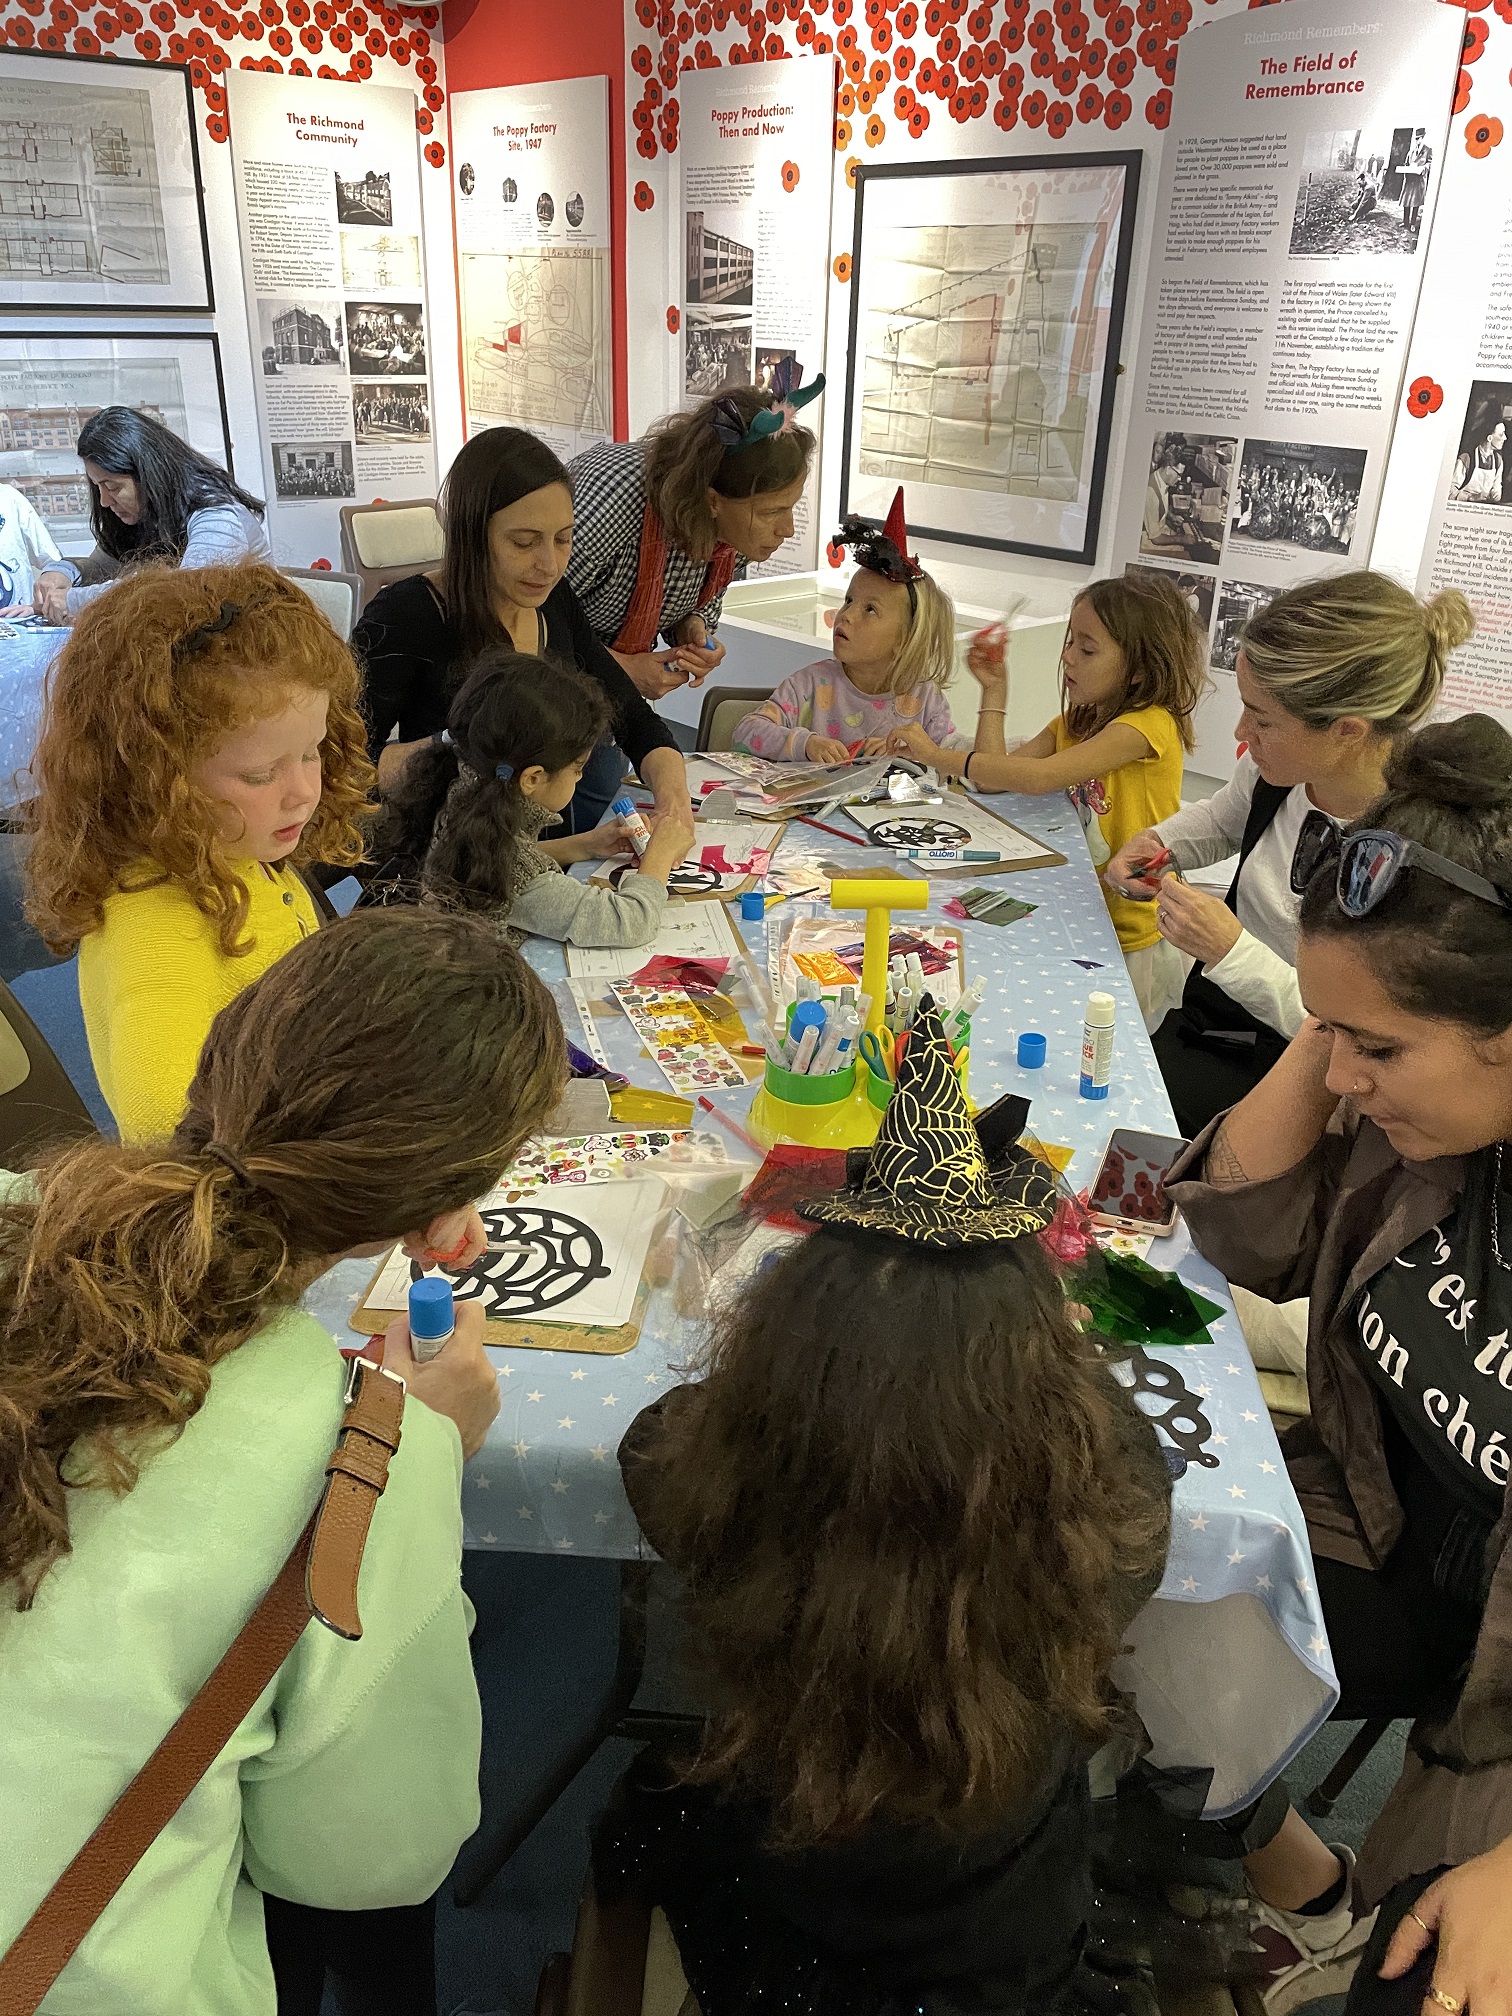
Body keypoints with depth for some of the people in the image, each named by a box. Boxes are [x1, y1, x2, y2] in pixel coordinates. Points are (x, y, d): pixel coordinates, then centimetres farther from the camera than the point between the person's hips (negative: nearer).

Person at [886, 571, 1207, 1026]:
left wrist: (938, 756, -26)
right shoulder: (1073, 723, 11)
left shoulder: (1150, 724, -18)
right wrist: (994, 689, 1)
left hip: (1129, 943, -8)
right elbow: (994, 780, -1)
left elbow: (1038, 777, -29)